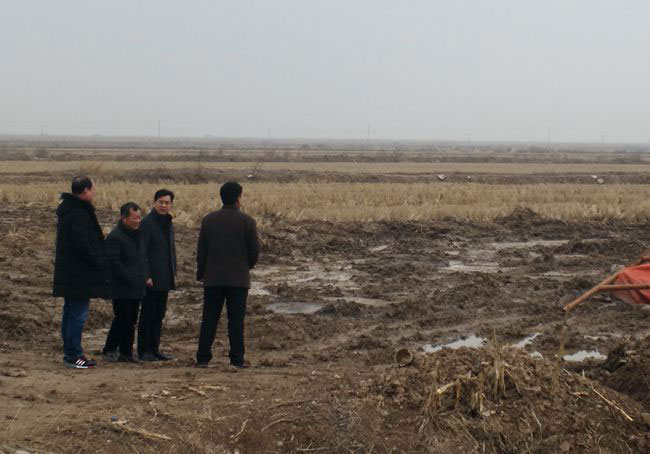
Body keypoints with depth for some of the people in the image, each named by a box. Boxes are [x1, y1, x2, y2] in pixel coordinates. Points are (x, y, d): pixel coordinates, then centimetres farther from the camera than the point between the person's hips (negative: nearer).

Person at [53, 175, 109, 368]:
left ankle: (70, 353, 21)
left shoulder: (67, 210, 14)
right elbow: (82, 245, -24)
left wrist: (98, 260, 15)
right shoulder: (79, 214, -19)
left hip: (69, 274, 11)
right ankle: (74, 355, -3)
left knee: (70, 313, 15)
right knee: (78, 314, -6)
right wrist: (100, 262, -12)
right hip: (79, 275, -11)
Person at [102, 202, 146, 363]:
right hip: (122, 289, -8)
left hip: (136, 289, 8)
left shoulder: (137, 235, 15)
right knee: (122, 320, -6)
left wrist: (142, 278, 11)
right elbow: (113, 262, -19)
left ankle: (126, 353, 17)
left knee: (131, 322, 10)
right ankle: (109, 350, 5)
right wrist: (130, 279, -18)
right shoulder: (115, 237, -13)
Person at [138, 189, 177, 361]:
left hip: (165, 279, 8)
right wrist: (146, 275, -18)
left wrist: (174, 273, 16)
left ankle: (154, 349, 17)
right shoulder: (147, 223, -10)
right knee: (148, 314, -2)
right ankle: (144, 351, 3)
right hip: (151, 279, -8)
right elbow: (142, 251, -14)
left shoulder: (169, 224, 15)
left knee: (159, 315, 10)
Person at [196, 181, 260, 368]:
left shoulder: (208, 219, 1)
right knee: (236, 320, 2)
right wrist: (247, 266, 16)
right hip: (239, 278, -2)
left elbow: (201, 249, 4)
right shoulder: (247, 221, -6)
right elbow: (254, 249, -3)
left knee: (209, 319, 6)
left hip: (213, 277, 2)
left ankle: (203, 358, 4)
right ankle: (237, 359, 2)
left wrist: (201, 273, 14)